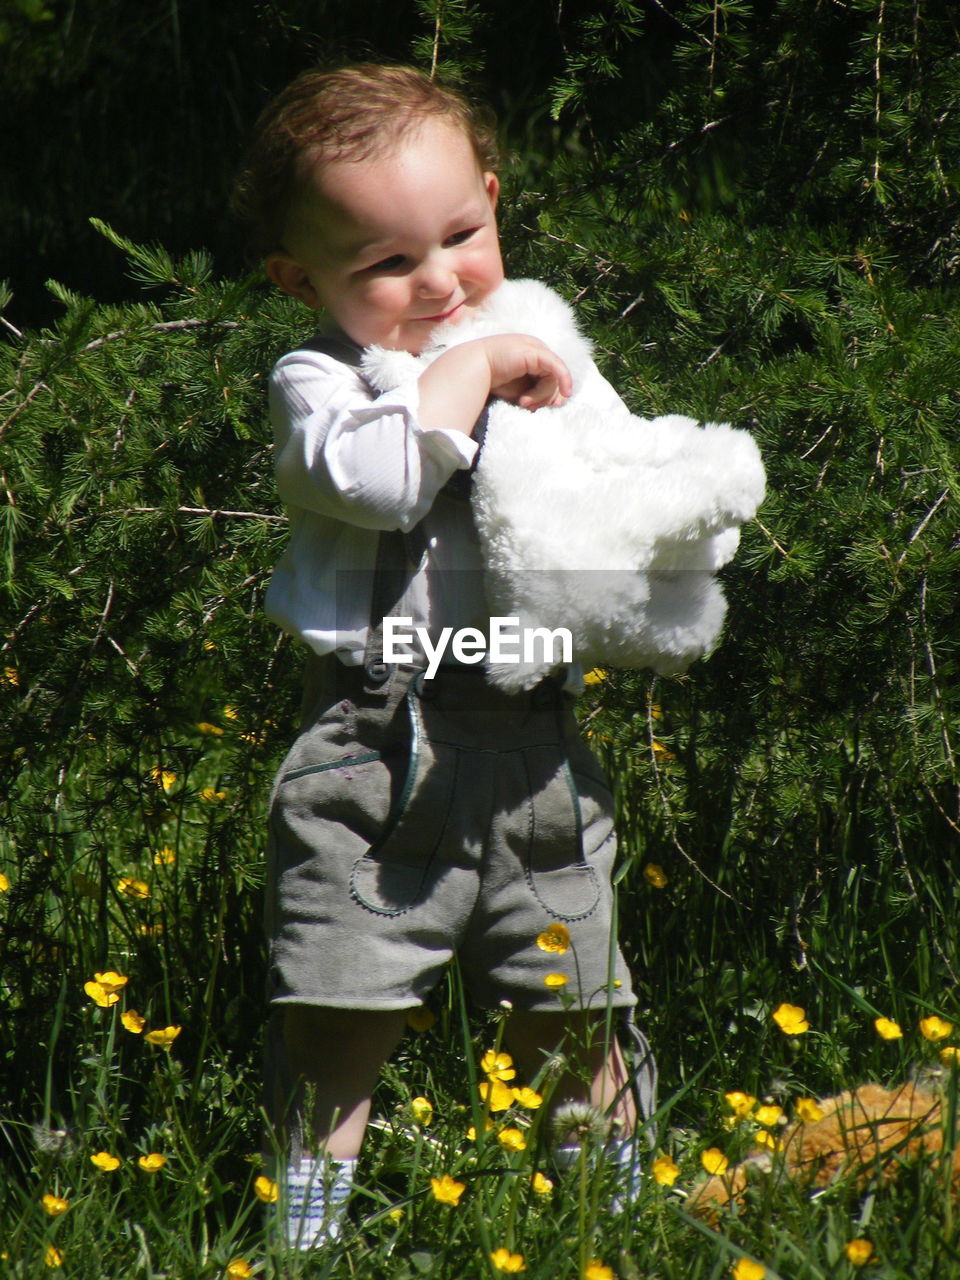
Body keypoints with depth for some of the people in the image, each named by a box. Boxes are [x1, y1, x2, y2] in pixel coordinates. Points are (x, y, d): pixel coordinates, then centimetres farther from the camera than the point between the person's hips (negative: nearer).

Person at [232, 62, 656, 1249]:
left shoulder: (546, 354, 15)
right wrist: (471, 369, -12)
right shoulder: (317, 382, -2)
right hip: (380, 750, -4)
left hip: (539, 745, 4)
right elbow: (380, 478, -23)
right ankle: (308, 1225, 9)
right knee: (339, 1018, -4)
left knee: (575, 1016, 10)